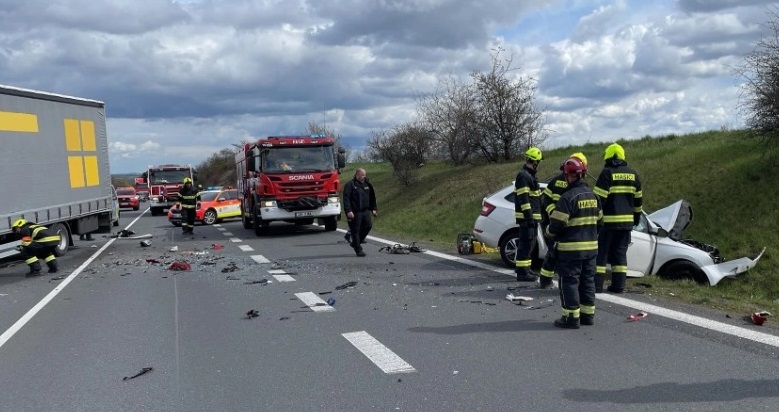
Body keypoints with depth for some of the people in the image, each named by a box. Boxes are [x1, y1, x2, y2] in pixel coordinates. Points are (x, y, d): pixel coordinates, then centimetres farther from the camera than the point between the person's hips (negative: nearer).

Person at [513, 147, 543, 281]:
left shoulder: (530, 175, 20)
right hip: (526, 216, -10)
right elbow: (523, 198, -20)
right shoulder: (523, 176, -14)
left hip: (532, 216, 10)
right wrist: (529, 216, -24)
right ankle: (522, 272, -8)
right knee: (527, 243, -10)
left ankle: (520, 266, 27)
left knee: (528, 243, 17)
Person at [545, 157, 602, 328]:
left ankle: (571, 317, 1)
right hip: (591, 247, 8)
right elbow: (599, 221, 16)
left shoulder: (568, 197, -17)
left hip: (571, 249, -8)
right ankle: (588, 314, 21)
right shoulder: (593, 195, 9)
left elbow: (556, 224, -17)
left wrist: (550, 233, 2)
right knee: (588, 280, 15)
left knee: (569, 282, -1)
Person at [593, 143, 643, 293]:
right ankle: (618, 285, 10)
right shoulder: (633, 174, 10)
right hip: (626, 221, 6)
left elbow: (599, 198, -14)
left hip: (607, 220, -6)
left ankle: (597, 284, -2)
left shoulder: (607, 173, -10)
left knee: (601, 253, 0)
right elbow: (638, 199, 16)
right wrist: (636, 216, 25)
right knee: (620, 253, 11)